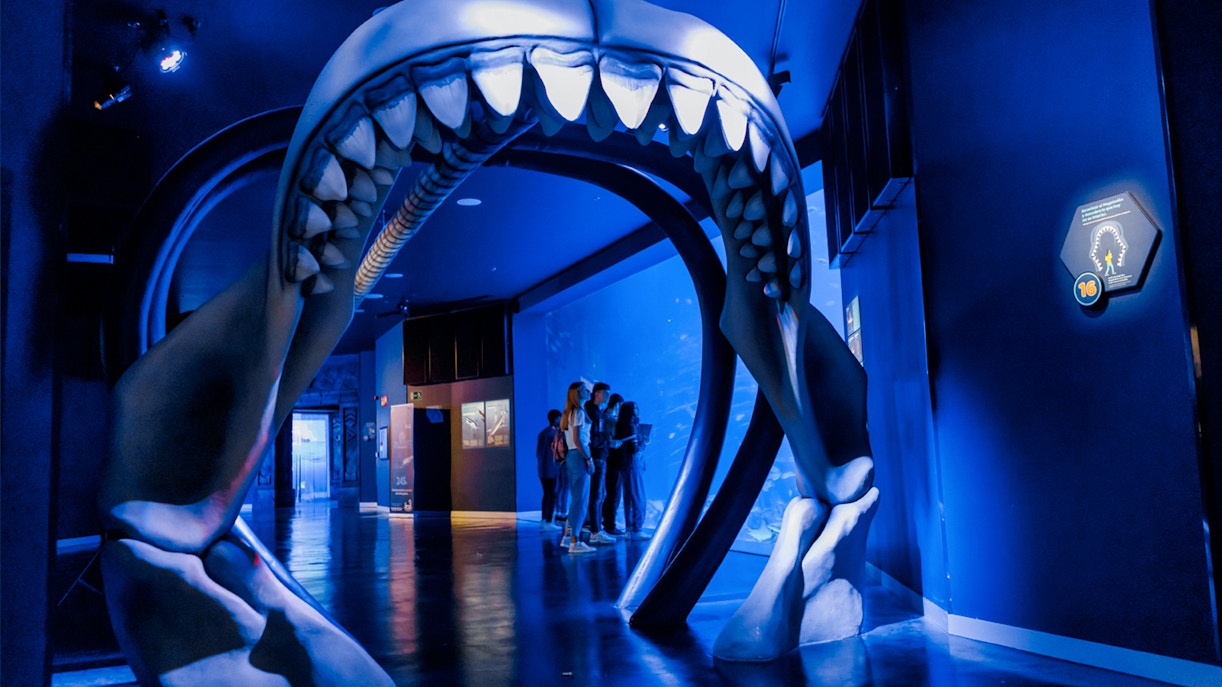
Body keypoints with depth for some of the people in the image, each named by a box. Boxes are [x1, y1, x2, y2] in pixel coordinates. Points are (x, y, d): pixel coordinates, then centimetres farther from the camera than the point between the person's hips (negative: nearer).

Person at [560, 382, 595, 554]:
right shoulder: (579, 412, -11)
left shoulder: (569, 413, 16)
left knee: (576, 499, 16)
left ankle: (567, 536, 20)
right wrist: (588, 458, -16)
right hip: (579, 456, -9)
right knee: (580, 499, -7)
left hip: (571, 456, 9)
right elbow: (577, 440, -18)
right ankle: (574, 542, -6)